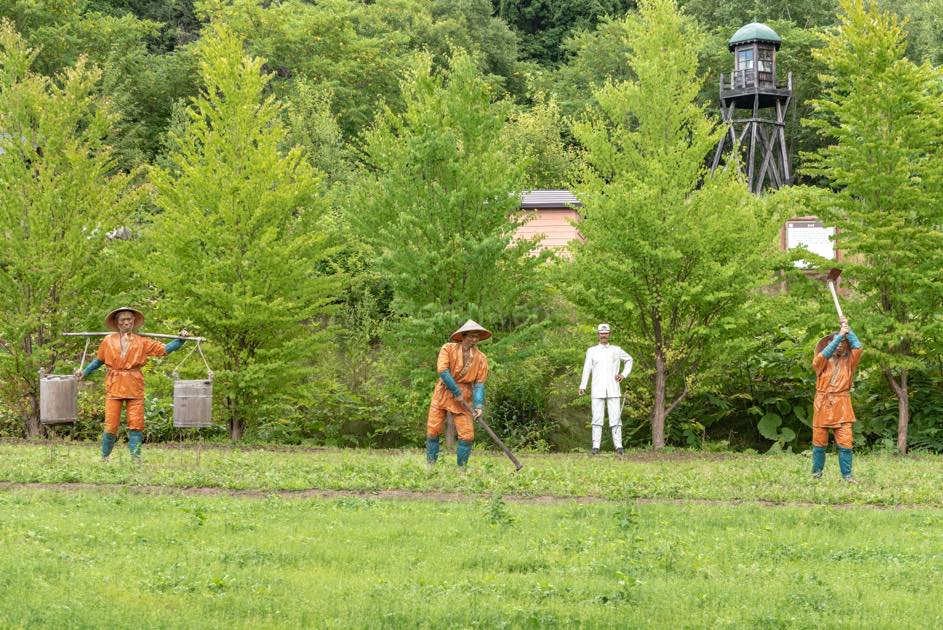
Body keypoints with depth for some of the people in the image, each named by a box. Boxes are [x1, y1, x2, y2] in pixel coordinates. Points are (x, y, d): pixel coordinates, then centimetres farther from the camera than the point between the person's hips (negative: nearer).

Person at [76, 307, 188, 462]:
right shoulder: (108, 341, 8)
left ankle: (136, 458, 4)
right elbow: (99, 361, 20)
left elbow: (165, 349, 3)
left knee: (135, 425, -2)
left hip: (134, 387, 0)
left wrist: (180, 339, -7)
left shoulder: (142, 342, 7)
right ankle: (104, 458, 10)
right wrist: (84, 372, 13)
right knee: (111, 425, -3)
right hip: (114, 386, 0)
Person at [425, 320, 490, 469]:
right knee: (433, 431, -1)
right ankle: (429, 466, 12)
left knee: (467, 435, -7)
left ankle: (461, 468, 5)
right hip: (442, 394, -1)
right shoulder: (448, 349, -8)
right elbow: (442, 371, -17)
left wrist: (479, 405, -16)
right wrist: (457, 392, -19)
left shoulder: (481, 358, -1)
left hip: (464, 399, 1)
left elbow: (479, 383, -3)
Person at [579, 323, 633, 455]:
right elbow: (587, 369, 3)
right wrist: (582, 386, -8)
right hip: (598, 390, 0)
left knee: (615, 418, -4)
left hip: (613, 389, 0)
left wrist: (624, 374, 11)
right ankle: (596, 446, -5)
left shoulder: (616, 350, 12)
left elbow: (629, 360, 27)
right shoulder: (592, 351, 11)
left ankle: (618, 446, -5)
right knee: (597, 418, -4)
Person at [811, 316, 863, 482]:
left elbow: (858, 348, -6)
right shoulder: (821, 361, 6)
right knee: (819, 441, 4)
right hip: (822, 404, 0)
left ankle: (847, 474, -2)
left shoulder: (848, 361, 9)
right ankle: (817, 472, 16)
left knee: (845, 442, -6)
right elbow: (823, 354, -16)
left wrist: (848, 329, -7)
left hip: (841, 406, 0)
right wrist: (839, 335, -18)